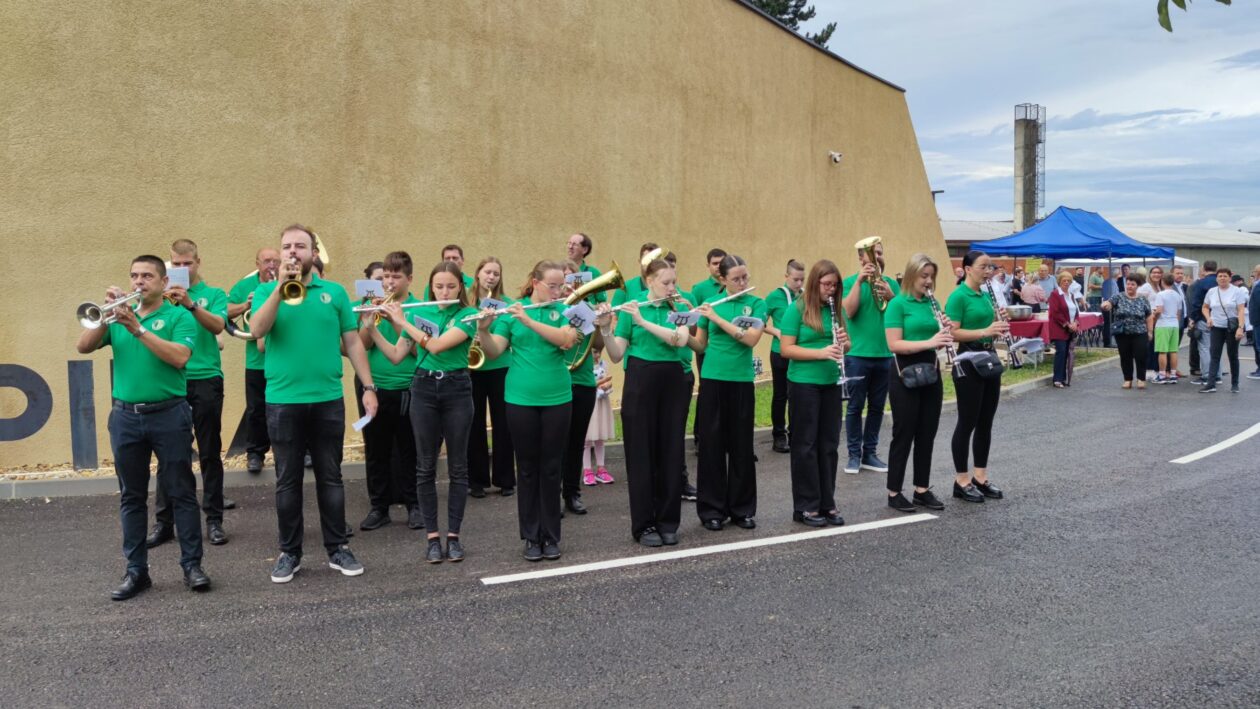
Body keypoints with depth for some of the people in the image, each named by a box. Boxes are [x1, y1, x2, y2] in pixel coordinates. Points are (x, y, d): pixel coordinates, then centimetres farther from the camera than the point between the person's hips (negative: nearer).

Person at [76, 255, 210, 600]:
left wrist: (138, 329, -18)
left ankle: (192, 565, 9)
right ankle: (136, 570, 17)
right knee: (131, 496, 9)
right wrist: (106, 316, -12)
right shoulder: (119, 316, 12)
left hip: (169, 414, -4)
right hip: (125, 416, 4)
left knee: (181, 492, 2)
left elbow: (180, 356, -16)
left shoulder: (179, 316, -1)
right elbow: (83, 347, 1)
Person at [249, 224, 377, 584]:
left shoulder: (335, 292, 6)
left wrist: (368, 386, -1)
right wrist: (281, 285, -17)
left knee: (330, 477, 9)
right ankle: (289, 552, 20)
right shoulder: (268, 290, 4)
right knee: (287, 480, 8)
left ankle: (337, 548, 19)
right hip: (282, 401, 0)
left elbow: (353, 342, 6)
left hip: (328, 400, 1)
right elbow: (256, 330, -14)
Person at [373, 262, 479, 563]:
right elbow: (396, 356, 7)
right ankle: (432, 536, 11)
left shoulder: (467, 315, -4)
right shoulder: (417, 313, 7)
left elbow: (436, 345, -17)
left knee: (457, 466, 3)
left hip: (457, 390, -2)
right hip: (423, 389, 2)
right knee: (426, 466, 3)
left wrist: (402, 321, -12)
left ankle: (453, 535, 12)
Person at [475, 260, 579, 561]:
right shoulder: (512, 309, 2)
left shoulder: (564, 310, 2)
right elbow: (494, 351, -4)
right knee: (527, 468, 6)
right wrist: (483, 330, -23)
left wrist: (528, 319, -23)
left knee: (551, 468, 6)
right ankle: (531, 537, 16)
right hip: (521, 400, 0)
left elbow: (567, 340, -17)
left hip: (557, 400, 0)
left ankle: (551, 537, 16)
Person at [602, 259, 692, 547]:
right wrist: (605, 329, -22)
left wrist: (644, 321, -21)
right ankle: (644, 525, 10)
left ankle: (668, 521, 18)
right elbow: (616, 355, -4)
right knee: (641, 453, 1)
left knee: (671, 452, 6)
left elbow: (680, 339, -14)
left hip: (673, 383, 3)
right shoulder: (631, 307, 0)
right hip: (641, 383, -2)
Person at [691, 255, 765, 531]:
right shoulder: (710, 303, 5)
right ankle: (712, 509, 13)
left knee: (741, 446, 6)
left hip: (741, 382, -1)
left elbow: (751, 339, -16)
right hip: (712, 379, 1)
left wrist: (717, 318, -18)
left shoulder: (756, 304, 0)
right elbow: (700, 345, 8)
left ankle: (742, 508, 18)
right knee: (712, 444, 3)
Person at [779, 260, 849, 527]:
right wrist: (821, 353, -23)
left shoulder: (835, 308, 8)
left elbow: (845, 346, 15)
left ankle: (827, 503, 20)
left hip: (831, 384, 6)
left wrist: (844, 342, -9)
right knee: (806, 445, 2)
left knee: (829, 445, 10)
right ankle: (806, 507, 10)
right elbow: (786, 349, -13)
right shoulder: (797, 309, -8)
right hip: (804, 385, -5)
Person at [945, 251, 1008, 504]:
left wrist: (999, 328, 2)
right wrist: (985, 331, -26)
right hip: (967, 362, -8)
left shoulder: (985, 295, 11)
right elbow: (953, 333, -20)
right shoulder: (958, 296, -13)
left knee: (985, 422, 11)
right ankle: (961, 481, 8)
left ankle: (980, 476, 21)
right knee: (967, 422, -2)